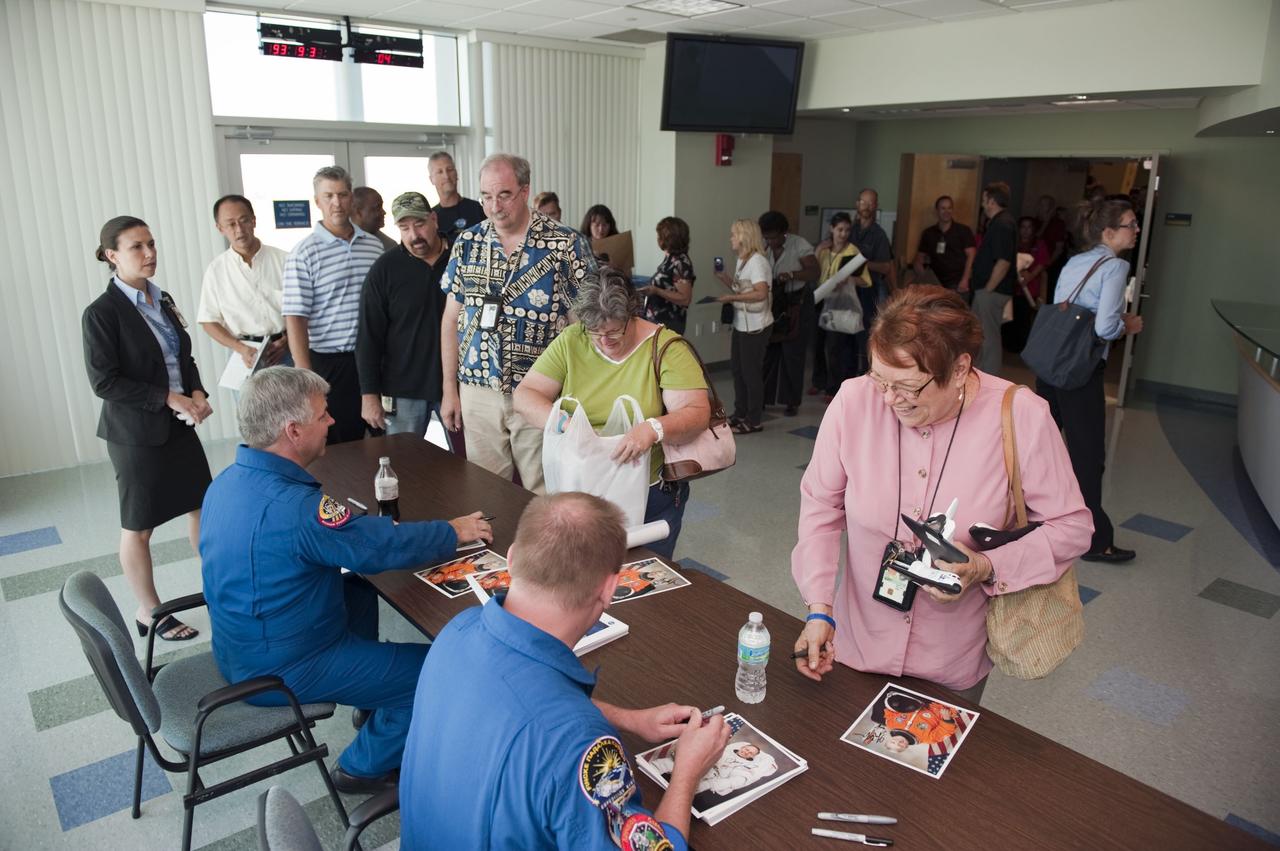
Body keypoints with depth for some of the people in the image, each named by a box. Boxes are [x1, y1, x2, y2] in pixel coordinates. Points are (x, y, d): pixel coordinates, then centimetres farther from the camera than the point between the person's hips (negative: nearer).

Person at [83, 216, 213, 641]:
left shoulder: (162, 300, 6)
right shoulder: (101, 313, -14)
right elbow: (104, 381, -17)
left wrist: (197, 393, -6)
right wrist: (167, 398, -20)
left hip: (178, 426, 7)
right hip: (136, 433, -6)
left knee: (202, 505, 15)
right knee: (138, 526, 8)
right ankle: (149, 612, 23)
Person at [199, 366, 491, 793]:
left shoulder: (228, 480, -3)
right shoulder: (293, 506, -32)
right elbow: (384, 545, -23)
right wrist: (454, 531, -8)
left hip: (238, 647, 9)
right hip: (279, 673, -9)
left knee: (361, 589, 25)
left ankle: (373, 702, 36)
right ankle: (364, 767, 14)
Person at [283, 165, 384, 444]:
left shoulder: (373, 245, 8)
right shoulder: (303, 254, -6)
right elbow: (295, 319, -9)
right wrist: (306, 377, -14)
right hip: (330, 362, -4)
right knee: (338, 444, 3)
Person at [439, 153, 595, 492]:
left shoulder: (567, 244, -6)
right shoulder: (468, 243, 5)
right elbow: (452, 319, 10)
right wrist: (449, 389, 8)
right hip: (478, 393, 3)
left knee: (543, 497, 5)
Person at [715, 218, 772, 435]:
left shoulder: (757, 261, -16)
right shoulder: (741, 261, 11)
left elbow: (761, 293, -25)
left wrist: (732, 298, -23)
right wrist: (725, 280, 3)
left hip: (755, 325, -9)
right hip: (741, 323, 9)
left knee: (751, 371, -2)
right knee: (737, 368, 15)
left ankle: (754, 420, 8)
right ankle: (740, 414, 27)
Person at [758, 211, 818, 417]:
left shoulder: (799, 244, -13)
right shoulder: (763, 247, -1)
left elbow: (814, 272, -19)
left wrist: (792, 274, -35)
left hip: (796, 304, -4)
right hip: (772, 303, 4)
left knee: (793, 354, 1)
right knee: (767, 351, 2)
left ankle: (793, 402, 11)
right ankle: (763, 398, 11)